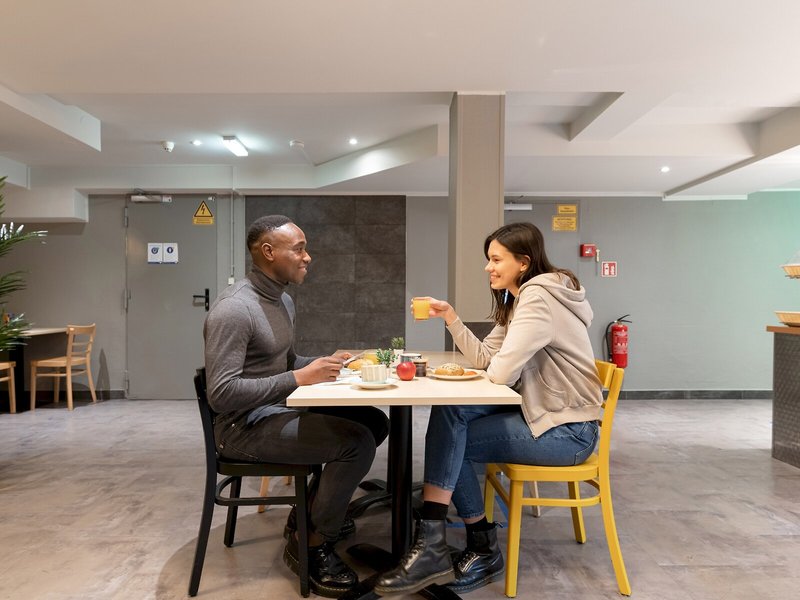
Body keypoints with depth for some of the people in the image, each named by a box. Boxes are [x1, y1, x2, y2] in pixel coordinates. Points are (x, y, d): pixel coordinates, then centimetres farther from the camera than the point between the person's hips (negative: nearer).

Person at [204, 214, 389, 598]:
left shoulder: (283, 301, 9)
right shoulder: (233, 309, -21)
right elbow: (222, 394, -26)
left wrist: (323, 365, 0)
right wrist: (299, 378, -26)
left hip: (278, 410, 10)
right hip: (244, 427, -9)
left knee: (374, 422, 6)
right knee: (357, 442, -22)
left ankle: (314, 513, 18)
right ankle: (310, 544, 1)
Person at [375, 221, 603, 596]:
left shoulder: (538, 297, -19)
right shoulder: (518, 300, 14)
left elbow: (501, 373, -25)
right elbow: (484, 358, 9)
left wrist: (496, 367, -3)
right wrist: (451, 318, 1)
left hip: (567, 431, -9)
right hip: (541, 414, 9)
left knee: (451, 438, -14)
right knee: (450, 412, -8)